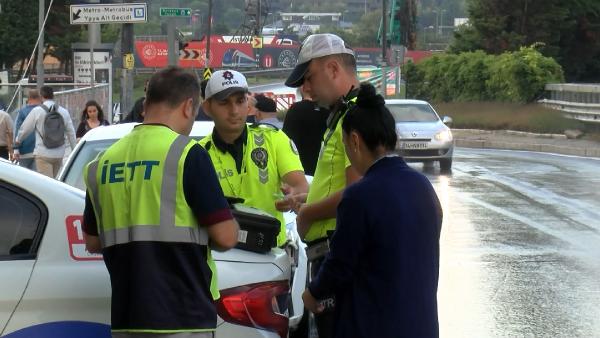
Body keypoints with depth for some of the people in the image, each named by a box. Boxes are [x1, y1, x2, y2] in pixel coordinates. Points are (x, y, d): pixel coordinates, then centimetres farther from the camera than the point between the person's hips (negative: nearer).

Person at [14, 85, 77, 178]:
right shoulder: (64, 111, 4)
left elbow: (25, 129, 3)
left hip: (43, 154, -4)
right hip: (59, 154, 5)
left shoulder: (37, 111, -7)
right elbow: (71, 133, 8)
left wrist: (18, 140, 24)